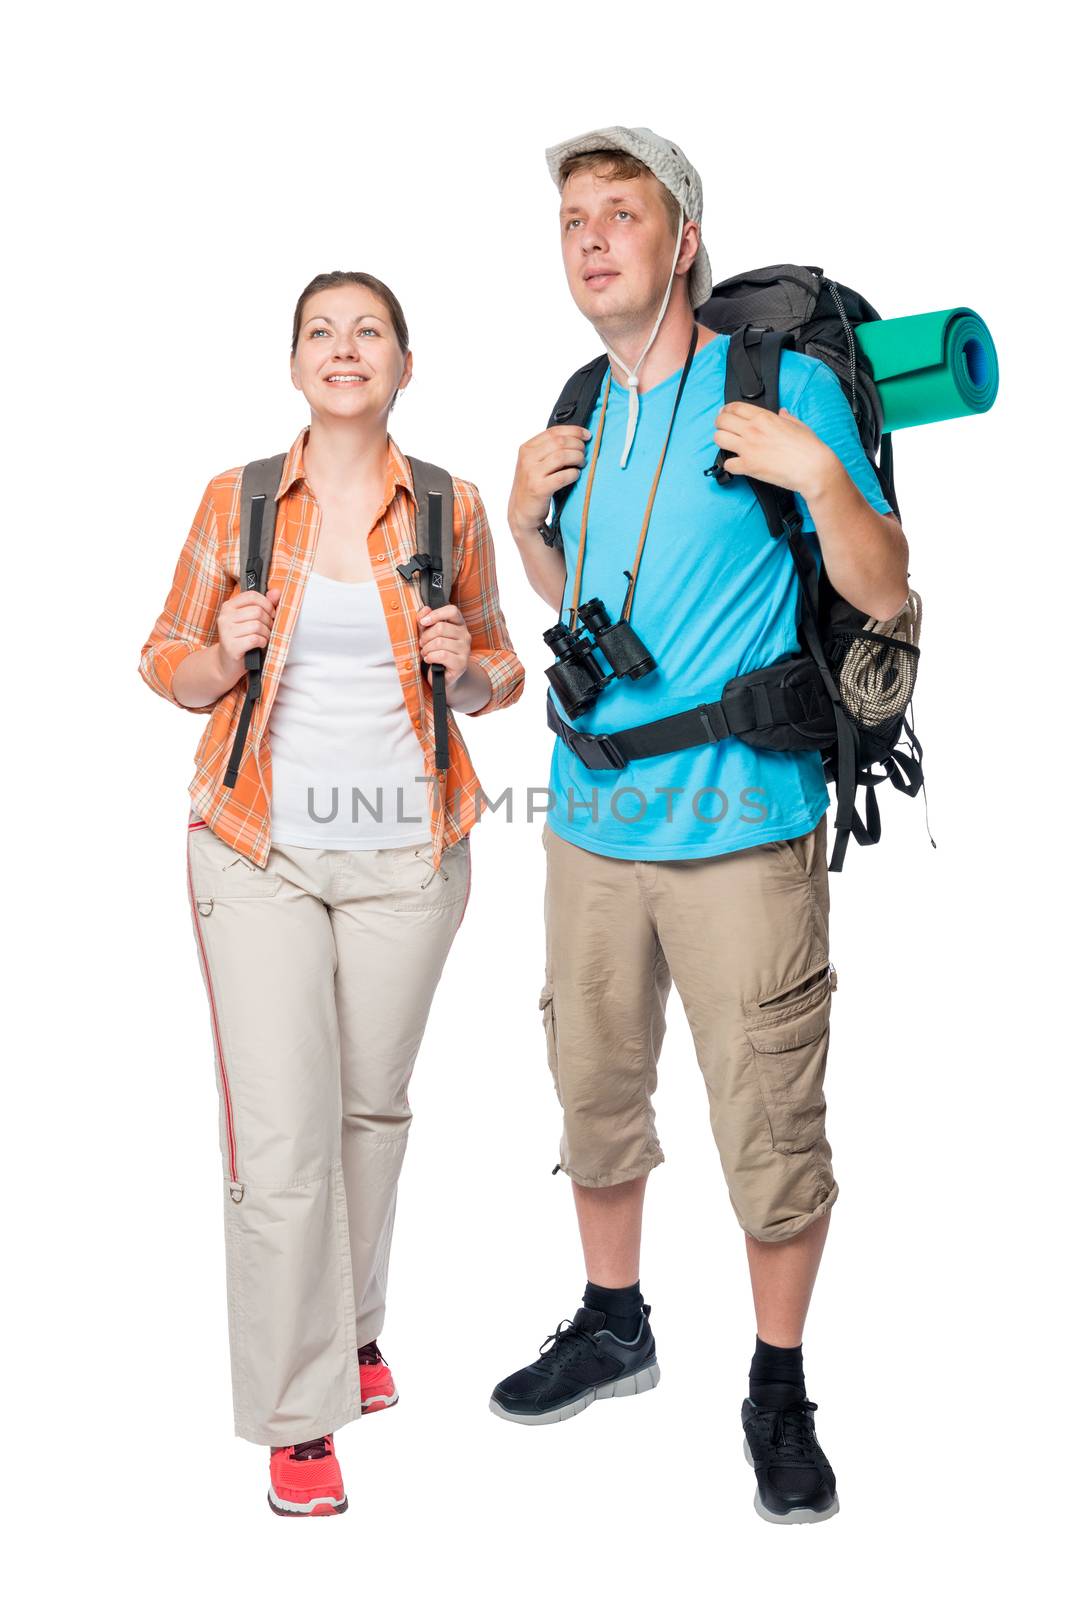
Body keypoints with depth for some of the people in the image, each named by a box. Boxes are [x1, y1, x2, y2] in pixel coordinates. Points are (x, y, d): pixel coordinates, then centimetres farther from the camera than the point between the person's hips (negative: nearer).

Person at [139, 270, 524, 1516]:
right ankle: (298, 1413, 10)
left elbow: (498, 675, 13)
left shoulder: (450, 506, 3)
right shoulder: (235, 500, 1)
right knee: (281, 1131, -5)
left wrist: (464, 665, -10)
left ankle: (352, 1323, 37)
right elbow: (169, 665, 9)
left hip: (406, 850, 2)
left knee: (374, 1102, 13)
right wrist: (225, 655, -13)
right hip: (262, 849, -1)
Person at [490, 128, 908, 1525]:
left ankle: (779, 1385, 24)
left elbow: (884, 593, -7)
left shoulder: (785, 382, -6)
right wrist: (523, 517, 6)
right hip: (592, 820, 6)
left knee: (770, 1129, 2)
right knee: (594, 1091, 17)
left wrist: (820, 473, -22)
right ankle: (614, 1326, 39)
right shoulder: (583, 409, 11)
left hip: (741, 826, -6)